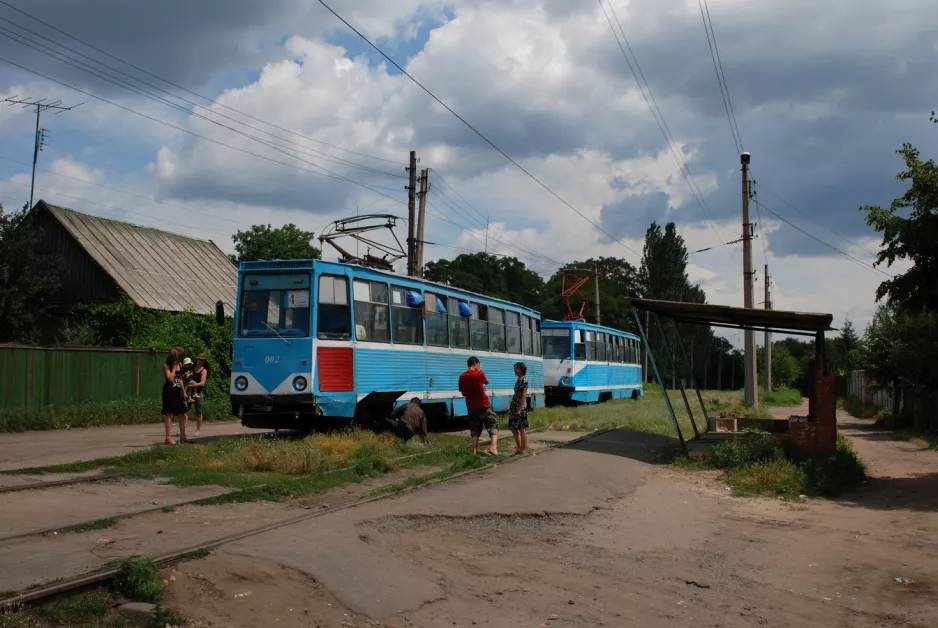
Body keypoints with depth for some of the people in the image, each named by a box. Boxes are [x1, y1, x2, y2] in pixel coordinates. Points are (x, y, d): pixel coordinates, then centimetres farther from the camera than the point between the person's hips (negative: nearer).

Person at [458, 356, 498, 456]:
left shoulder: (462, 377, 4)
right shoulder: (479, 373, -11)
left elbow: (463, 393, 12)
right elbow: (487, 381, 8)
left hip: (471, 407, 5)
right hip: (483, 405, -5)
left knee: (475, 429, 15)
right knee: (493, 425, 3)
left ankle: (474, 451, 11)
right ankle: (493, 447, -16)